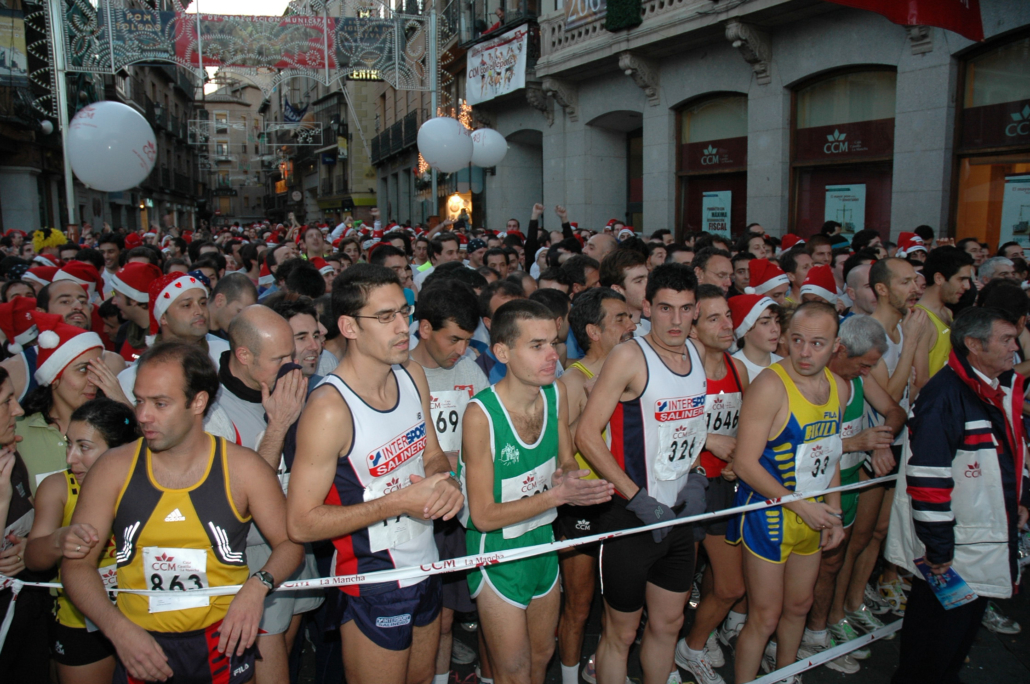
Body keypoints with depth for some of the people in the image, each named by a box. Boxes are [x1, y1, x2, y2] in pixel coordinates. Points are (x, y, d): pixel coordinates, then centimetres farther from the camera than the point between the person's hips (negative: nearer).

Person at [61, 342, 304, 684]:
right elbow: (77, 564, 0)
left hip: (223, 640, -1)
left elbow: (291, 542, -1)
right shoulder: (112, 469, -4)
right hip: (140, 646, 1)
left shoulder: (243, 468, -8)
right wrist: (118, 628, -14)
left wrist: (258, 585, -19)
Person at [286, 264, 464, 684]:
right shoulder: (330, 409, -25)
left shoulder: (412, 375, -3)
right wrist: (397, 502, -27)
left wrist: (446, 482, -13)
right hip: (373, 589, -7)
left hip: (427, 567, 7)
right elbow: (301, 523, -23)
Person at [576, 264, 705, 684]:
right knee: (621, 632, 8)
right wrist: (637, 497, -19)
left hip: (680, 512, 6)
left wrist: (693, 473, 2)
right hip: (632, 515, -6)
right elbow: (586, 434, -19)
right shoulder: (630, 358, -17)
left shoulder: (698, 354, 4)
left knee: (669, 622, 21)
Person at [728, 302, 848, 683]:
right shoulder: (770, 386, -23)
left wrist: (832, 513, 9)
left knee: (799, 605, 22)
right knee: (765, 618, 3)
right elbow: (744, 463, -23)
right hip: (768, 514, -7)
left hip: (812, 515, 7)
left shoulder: (839, 388, 2)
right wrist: (800, 505, -19)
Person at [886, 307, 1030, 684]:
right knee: (938, 624, 6)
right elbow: (928, 478, -25)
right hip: (952, 550, -9)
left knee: (967, 621, 22)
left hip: (989, 543, 9)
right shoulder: (944, 395, -24)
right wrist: (937, 547, -21)